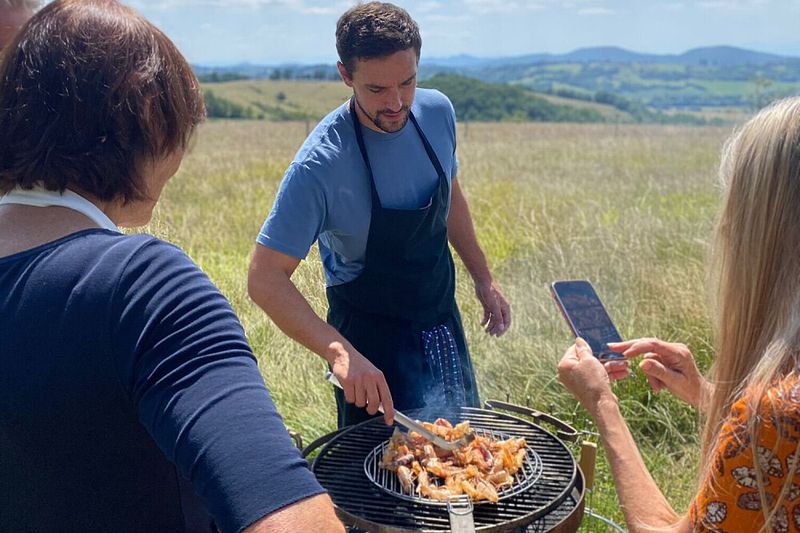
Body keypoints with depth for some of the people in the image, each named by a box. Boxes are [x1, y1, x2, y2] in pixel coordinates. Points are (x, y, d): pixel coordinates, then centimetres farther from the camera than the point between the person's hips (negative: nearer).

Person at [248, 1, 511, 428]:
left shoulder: (437, 112, -10)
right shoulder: (319, 164, -28)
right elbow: (265, 279, -28)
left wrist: (483, 278, 7)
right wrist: (339, 352, -41)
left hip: (442, 318, 6)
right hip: (369, 336, -5)